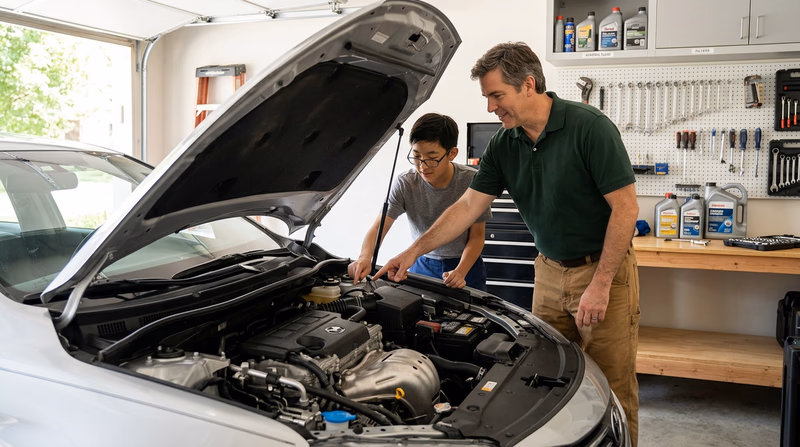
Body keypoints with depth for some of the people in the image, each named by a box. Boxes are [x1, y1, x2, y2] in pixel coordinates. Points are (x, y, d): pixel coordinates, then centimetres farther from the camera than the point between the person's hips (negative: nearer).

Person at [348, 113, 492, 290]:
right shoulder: (405, 184, -16)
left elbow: (477, 236, -12)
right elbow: (379, 226, -19)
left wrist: (460, 272, -27)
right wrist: (365, 257, -40)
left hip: (465, 264, -1)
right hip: (423, 265, 1)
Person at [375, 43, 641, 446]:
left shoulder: (589, 127, -18)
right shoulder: (503, 145, 1)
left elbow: (626, 207, -17)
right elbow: (469, 205, 5)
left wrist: (600, 284, -19)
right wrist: (414, 250, 1)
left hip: (604, 269, -6)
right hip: (550, 272, 6)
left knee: (612, 388, 2)